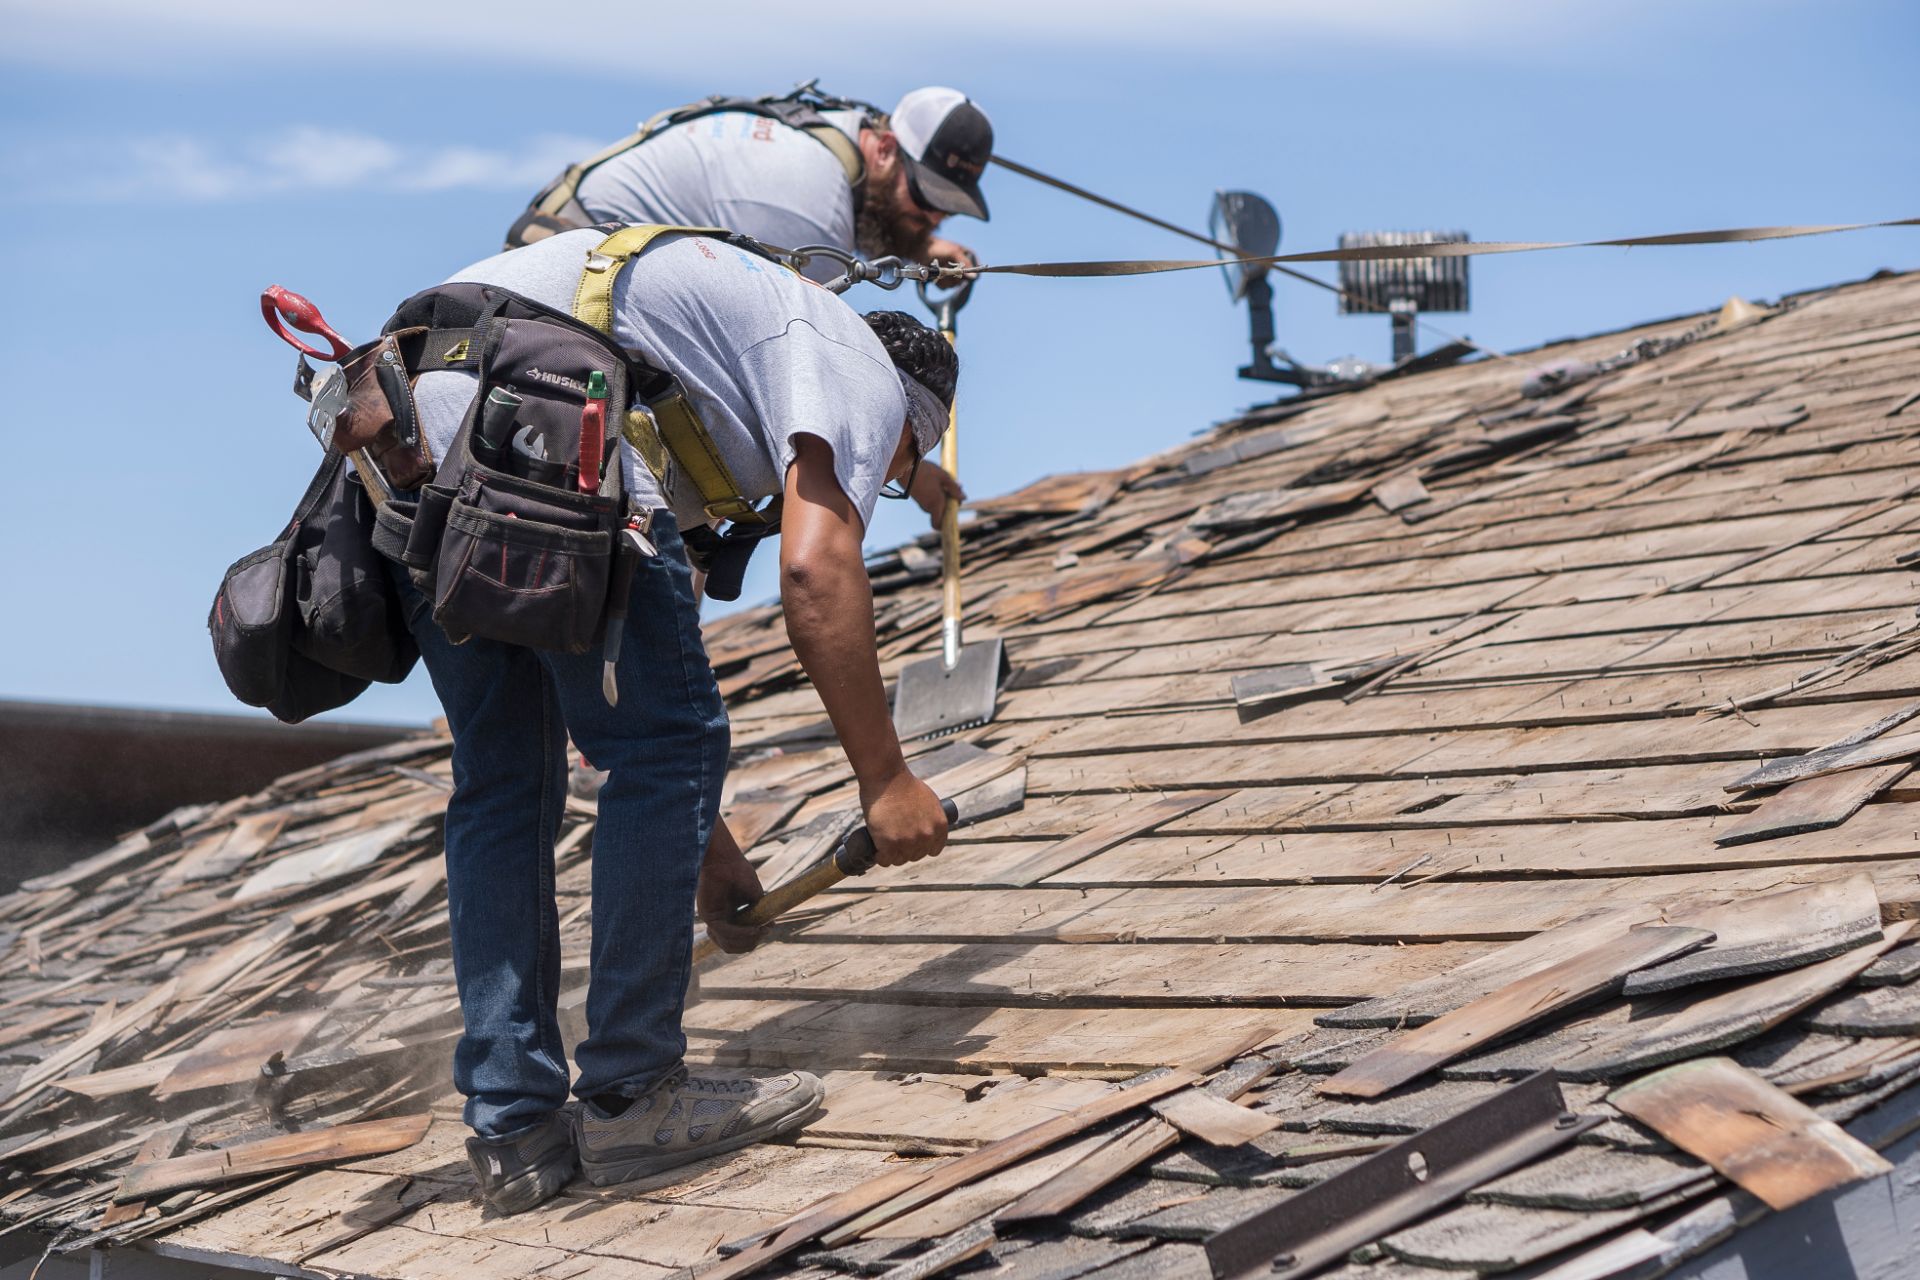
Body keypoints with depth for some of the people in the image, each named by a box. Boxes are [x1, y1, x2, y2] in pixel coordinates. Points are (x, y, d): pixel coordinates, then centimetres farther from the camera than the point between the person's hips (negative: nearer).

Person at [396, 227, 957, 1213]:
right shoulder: (857, 363, 13)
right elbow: (816, 569, -6)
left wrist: (700, 841, 41)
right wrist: (885, 780, 1)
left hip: (397, 429, 10)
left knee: (501, 778, 17)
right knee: (668, 744, 3)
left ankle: (513, 1130, 18)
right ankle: (632, 1096, 9)